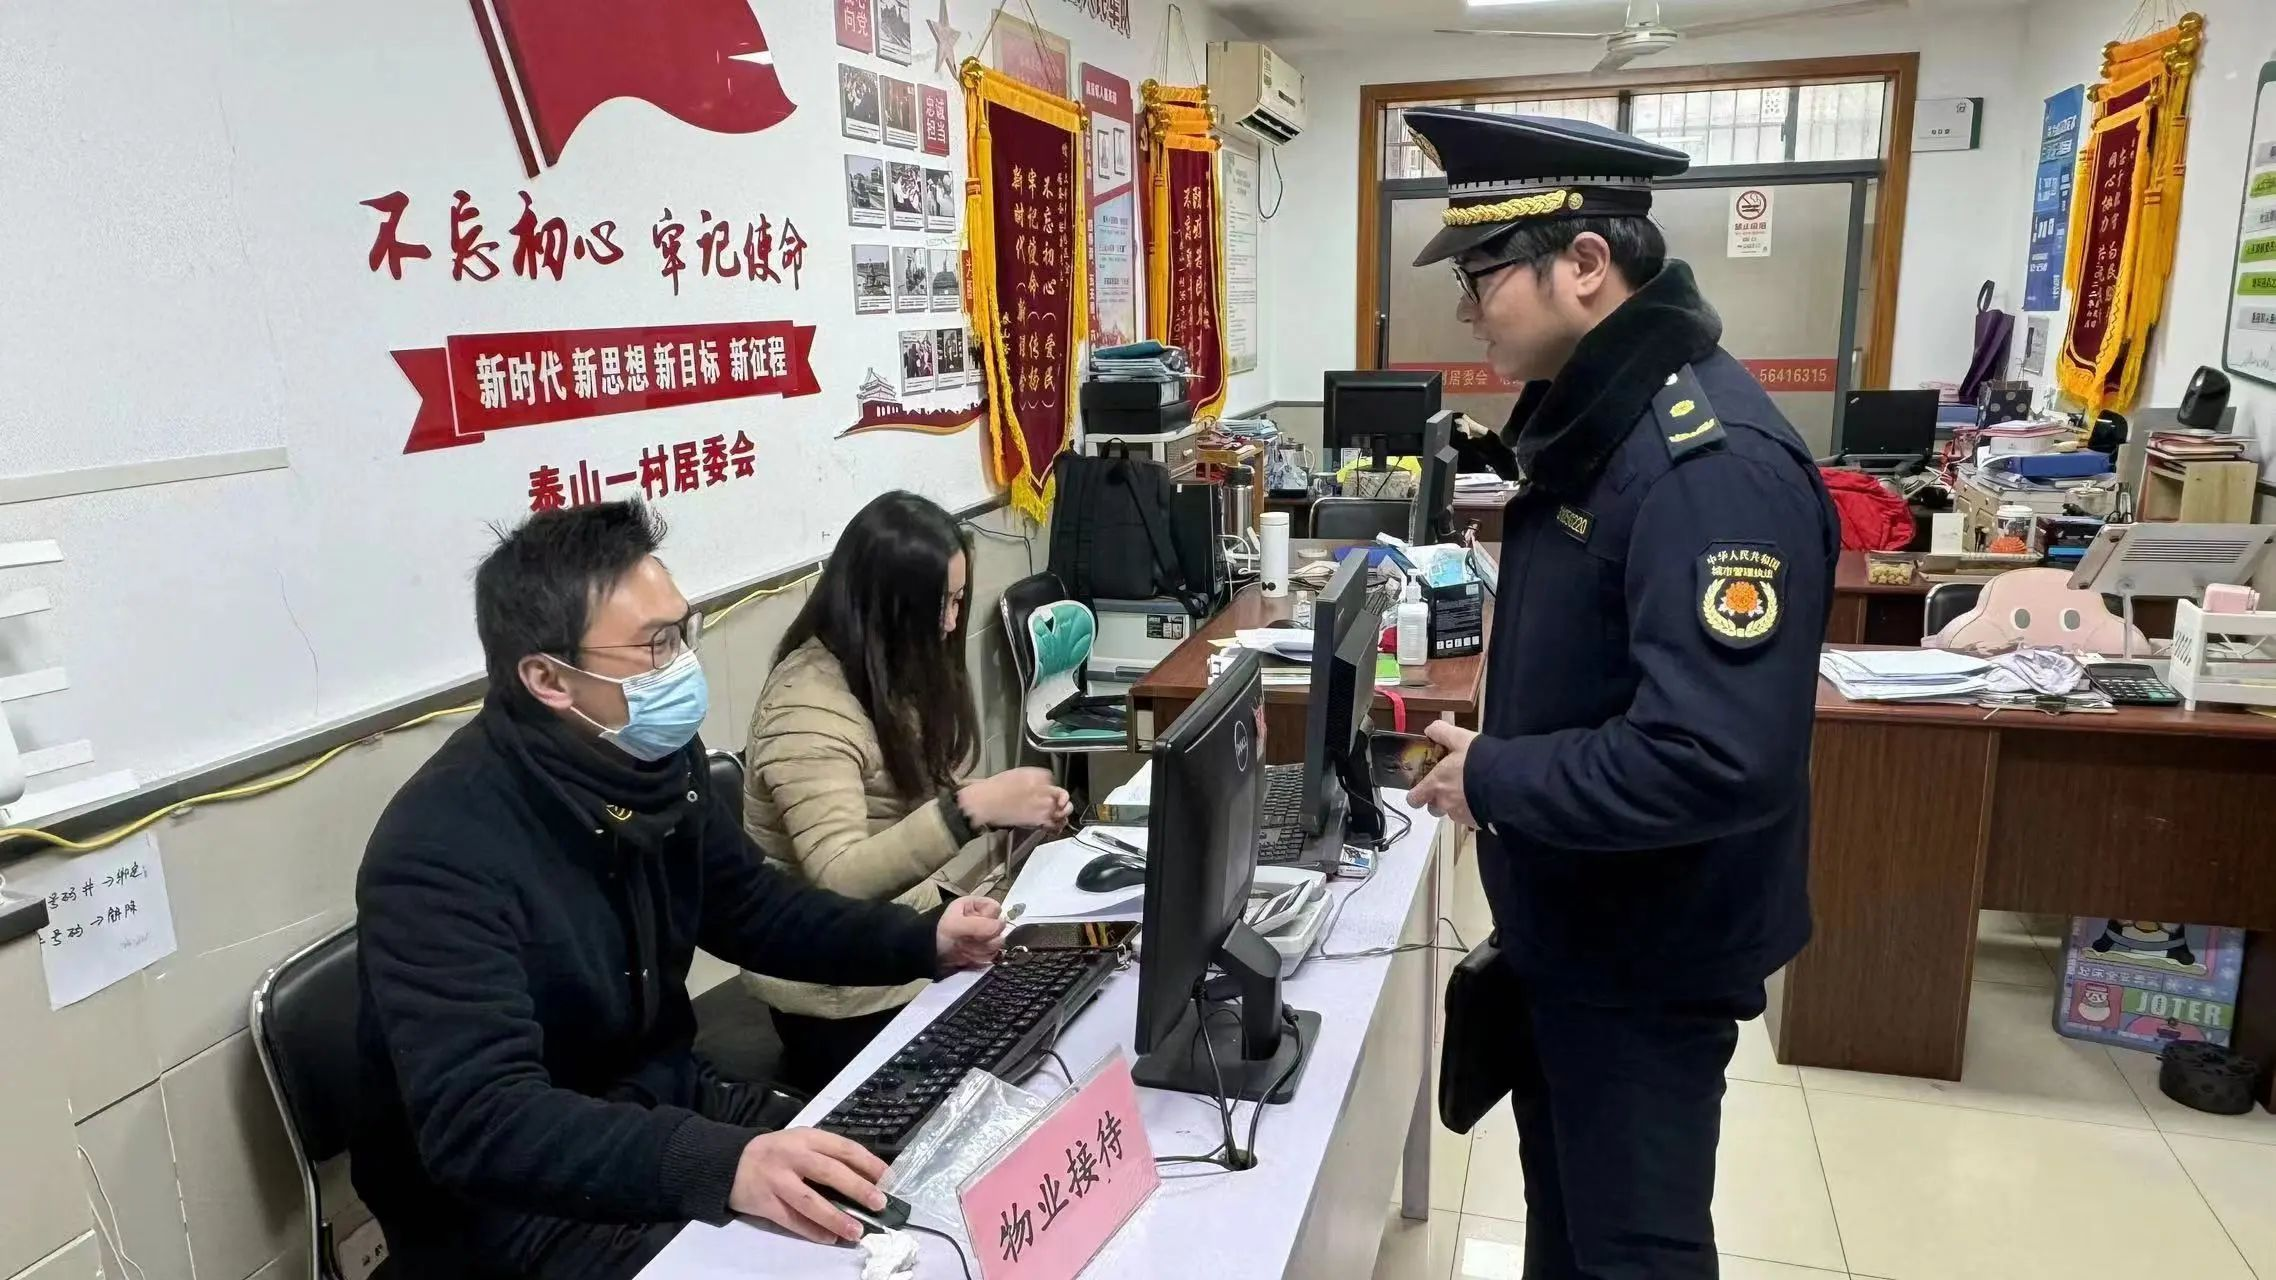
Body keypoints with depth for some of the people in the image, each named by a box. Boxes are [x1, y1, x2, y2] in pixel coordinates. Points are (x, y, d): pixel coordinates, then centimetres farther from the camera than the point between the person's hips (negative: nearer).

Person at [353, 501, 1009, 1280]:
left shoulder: (658, 757, -5)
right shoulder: (443, 849, -27)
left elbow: (749, 906, 11)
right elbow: (477, 1122, -35)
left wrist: (922, 942, -2)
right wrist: (719, 1165, -48)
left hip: (661, 1107, 7)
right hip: (506, 1204, -7)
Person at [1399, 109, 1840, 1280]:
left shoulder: (1709, 460, -28)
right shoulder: (1597, 424, 4)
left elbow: (1719, 760, -36)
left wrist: (1496, 782, -24)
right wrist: (1493, 748, 4)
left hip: (1648, 956, -9)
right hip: (1568, 925, 9)